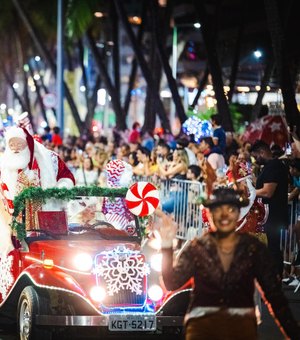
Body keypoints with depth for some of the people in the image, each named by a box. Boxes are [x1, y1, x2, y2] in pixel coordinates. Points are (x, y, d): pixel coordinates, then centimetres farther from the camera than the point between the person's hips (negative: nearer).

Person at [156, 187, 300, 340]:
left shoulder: (254, 248, 4)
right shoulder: (196, 247, 5)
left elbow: (274, 294, 3)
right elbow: (172, 283, -5)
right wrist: (167, 245, -18)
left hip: (242, 322, 0)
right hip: (202, 320, 0)